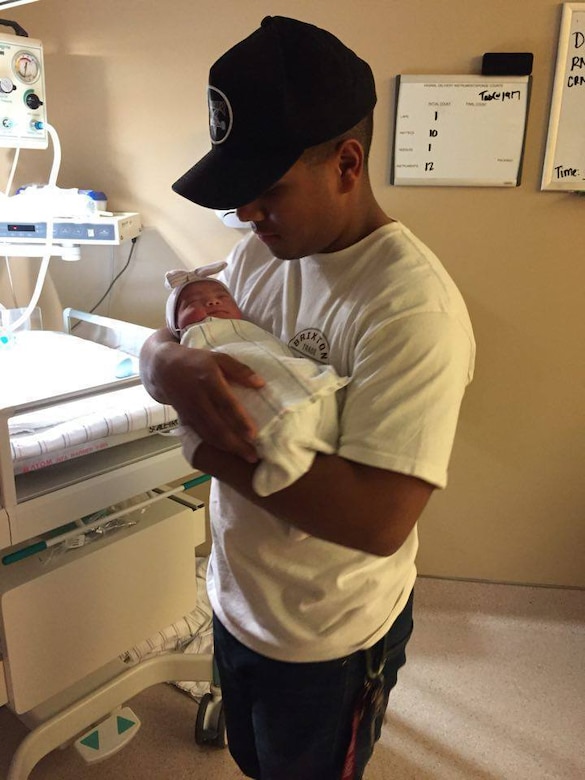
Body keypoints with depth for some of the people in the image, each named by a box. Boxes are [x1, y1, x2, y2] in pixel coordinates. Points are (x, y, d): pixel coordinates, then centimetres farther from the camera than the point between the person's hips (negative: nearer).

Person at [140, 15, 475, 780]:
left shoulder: (413, 305, -29)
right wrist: (173, 364, -25)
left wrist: (216, 450, -27)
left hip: (329, 643, -6)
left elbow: (379, 518, -33)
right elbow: (155, 342, -1)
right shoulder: (260, 252, -4)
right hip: (235, 599, 7)